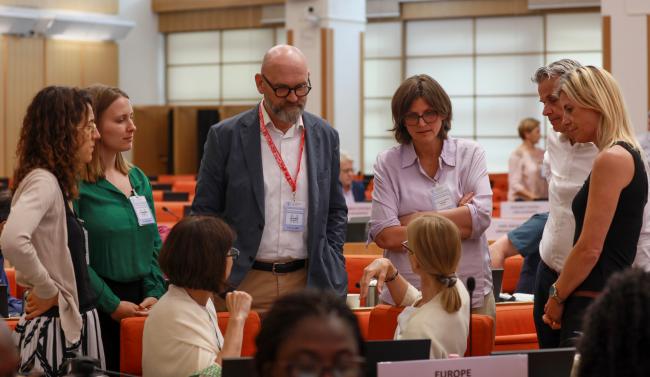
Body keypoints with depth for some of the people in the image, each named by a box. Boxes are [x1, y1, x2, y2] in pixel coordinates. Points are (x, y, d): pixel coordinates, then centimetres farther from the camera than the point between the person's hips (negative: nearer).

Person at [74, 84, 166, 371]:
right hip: (97, 304, -6)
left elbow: (154, 244, 13)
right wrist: (112, 304, -15)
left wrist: (154, 293, -1)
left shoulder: (138, 179, 12)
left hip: (142, 303, 7)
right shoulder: (76, 184, -11)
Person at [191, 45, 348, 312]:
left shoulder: (325, 136, 8)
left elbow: (336, 211, 15)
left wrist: (332, 268, 4)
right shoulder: (226, 136, -1)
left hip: (308, 281, 2)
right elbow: (205, 211, 1)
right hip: (244, 283, -2)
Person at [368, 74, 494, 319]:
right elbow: (383, 235, -7)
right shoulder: (387, 163, 4)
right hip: (406, 296, -1)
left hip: (471, 293, 1)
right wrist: (456, 225, -7)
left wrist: (415, 220, -7)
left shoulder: (470, 154, 7)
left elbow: (481, 216, -7)